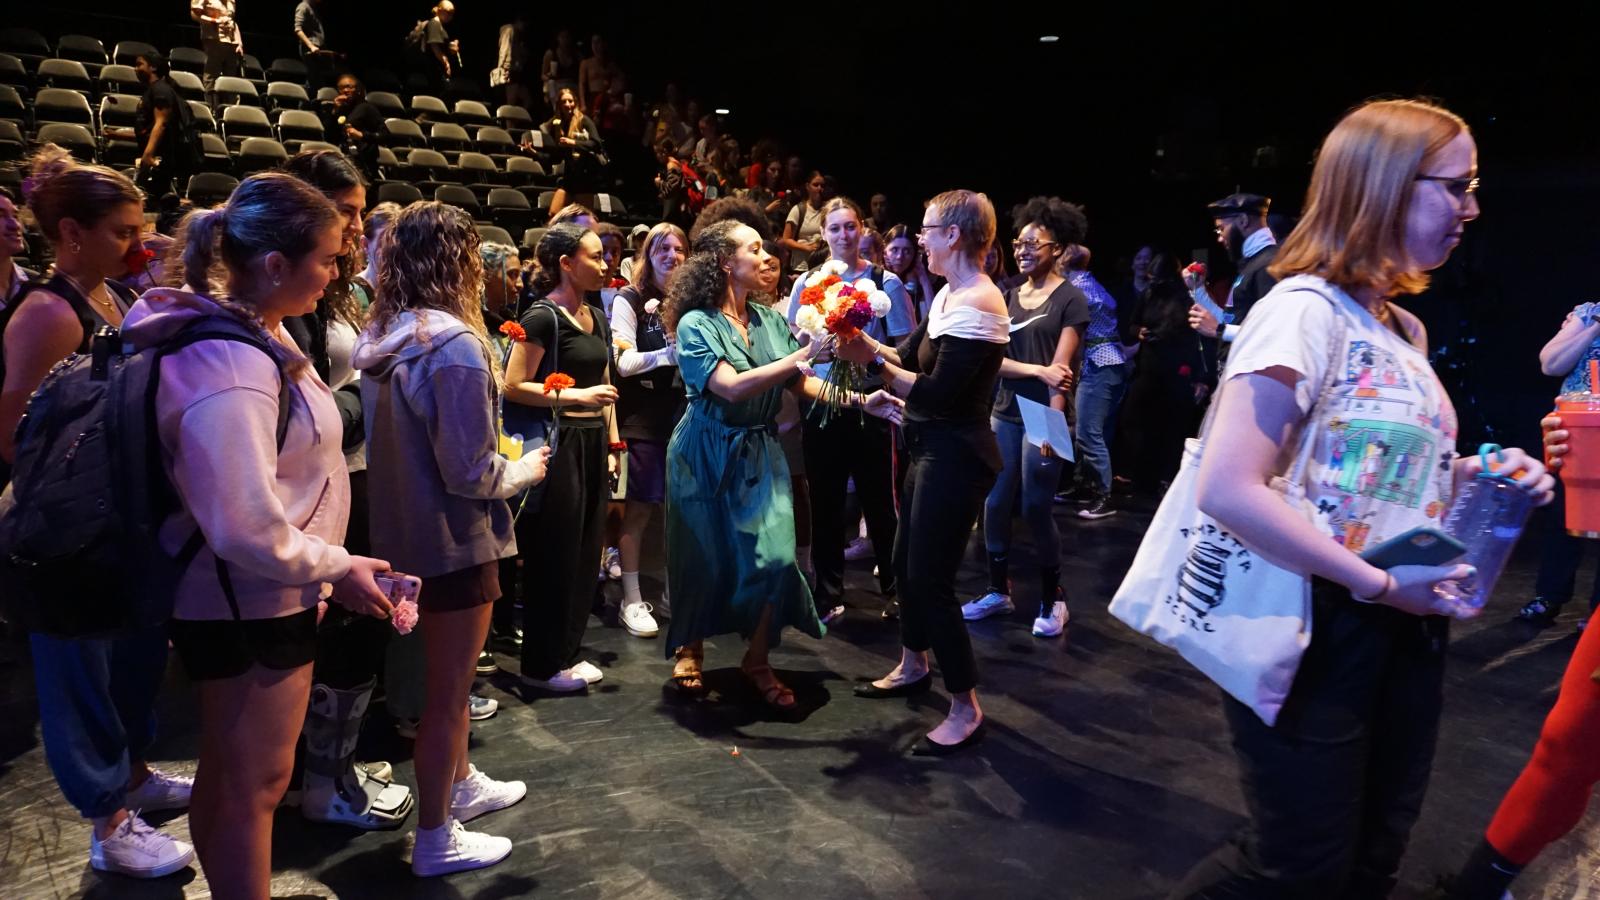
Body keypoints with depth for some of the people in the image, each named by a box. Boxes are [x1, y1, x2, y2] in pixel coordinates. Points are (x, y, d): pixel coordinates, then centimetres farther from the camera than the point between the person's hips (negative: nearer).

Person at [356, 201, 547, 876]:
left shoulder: (380, 338, 3)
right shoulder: (454, 343, -22)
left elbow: (399, 441, 11)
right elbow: (470, 472, -22)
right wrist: (525, 470, -3)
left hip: (403, 529, 8)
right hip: (453, 540, -8)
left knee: (447, 674, 25)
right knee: (448, 689, 7)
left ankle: (460, 784, 44)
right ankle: (436, 839, 23)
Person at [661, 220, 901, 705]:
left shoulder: (770, 320, 2)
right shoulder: (696, 324, -13)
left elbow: (801, 385, 2)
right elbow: (733, 388, -27)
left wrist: (860, 401, -10)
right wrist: (804, 354, -30)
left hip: (761, 453, 4)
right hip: (708, 455, -4)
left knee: (775, 557, -6)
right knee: (705, 561, 7)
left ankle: (757, 660, 15)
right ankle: (689, 649, 34)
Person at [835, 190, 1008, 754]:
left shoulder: (977, 304, -20)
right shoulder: (950, 295, 9)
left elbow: (936, 393, -24)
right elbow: (909, 357, 11)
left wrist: (871, 360, -20)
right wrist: (864, 343, -2)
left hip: (955, 459, -10)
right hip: (932, 451, 10)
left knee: (931, 579, -4)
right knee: (906, 562, 20)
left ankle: (965, 711, 10)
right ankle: (912, 666, 41)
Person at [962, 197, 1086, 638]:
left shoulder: (1070, 299, -3)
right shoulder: (1008, 296, 11)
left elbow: (1060, 371, -11)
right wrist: (1037, 369, -14)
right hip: (1004, 413, 5)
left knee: (1037, 507, -3)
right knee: (995, 502, 6)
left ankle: (1052, 598, 15)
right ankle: (999, 591, 21)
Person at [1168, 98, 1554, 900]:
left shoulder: (1404, 328, 9)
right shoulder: (1305, 308, -18)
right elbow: (1227, 491, -28)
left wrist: (1477, 473, 3)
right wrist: (1377, 584, -22)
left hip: (1404, 627, 9)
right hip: (1316, 628, -8)